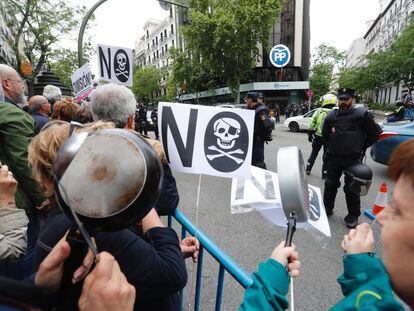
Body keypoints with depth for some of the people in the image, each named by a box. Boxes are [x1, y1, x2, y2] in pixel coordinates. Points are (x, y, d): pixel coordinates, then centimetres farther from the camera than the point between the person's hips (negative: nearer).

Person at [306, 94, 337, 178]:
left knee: (314, 153, 20)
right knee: (326, 156, 11)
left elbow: (311, 124, -1)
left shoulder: (318, 111, -3)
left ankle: (308, 169, 23)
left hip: (318, 136, 2)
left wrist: (309, 135, 8)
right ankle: (324, 174, 16)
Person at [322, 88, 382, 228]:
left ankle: (353, 216, 20)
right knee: (330, 184, 13)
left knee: (351, 188, 3)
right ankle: (327, 208, 30)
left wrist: (361, 147, 5)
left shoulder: (362, 115, -6)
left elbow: (375, 133, 4)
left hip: (353, 159, -3)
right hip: (333, 158, 4)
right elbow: (325, 135, 21)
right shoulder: (331, 116, 5)